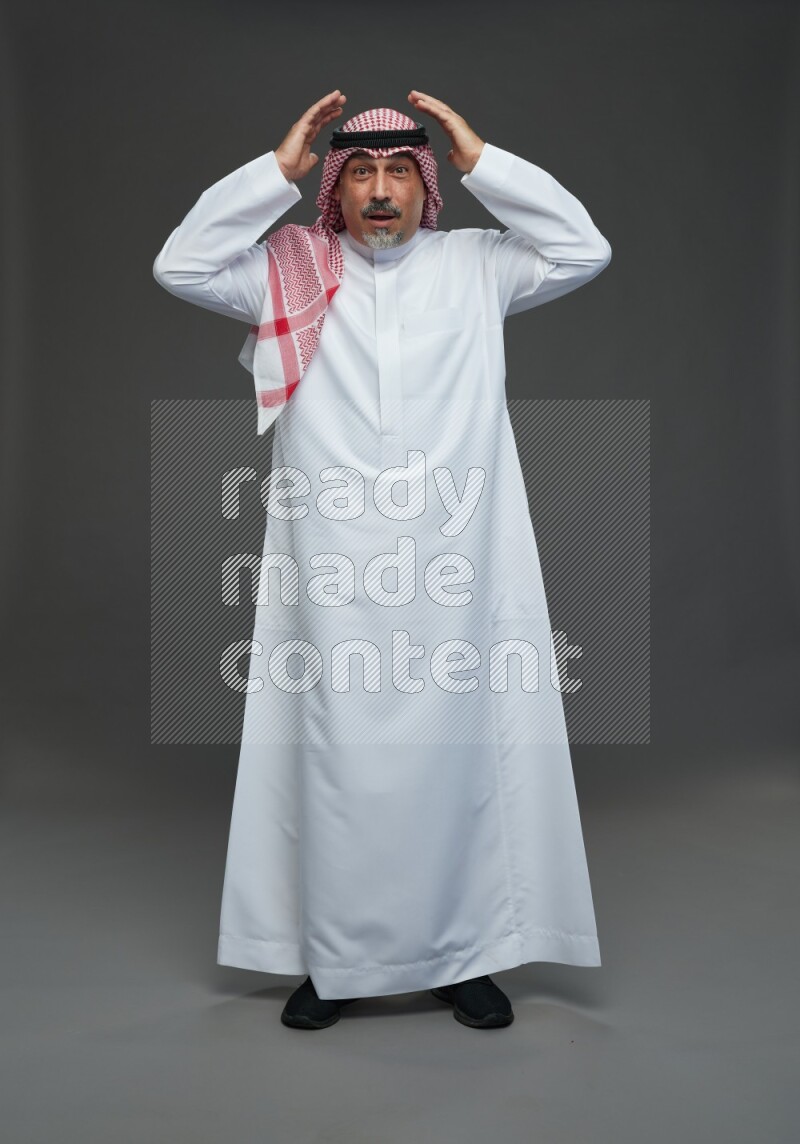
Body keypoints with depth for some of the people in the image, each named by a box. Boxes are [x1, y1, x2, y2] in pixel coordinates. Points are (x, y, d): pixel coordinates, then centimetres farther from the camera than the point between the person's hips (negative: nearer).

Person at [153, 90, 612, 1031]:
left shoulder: (474, 266, 12)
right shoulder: (288, 270, 12)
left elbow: (583, 249, 5)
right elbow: (180, 264, 3)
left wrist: (480, 159, 3)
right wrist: (279, 169, 1)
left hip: (457, 571, 1)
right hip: (332, 574, 0)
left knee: (458, 753, 5)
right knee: (335, 759, 4)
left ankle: (465, 953, 20)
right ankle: (333, 960, 18)